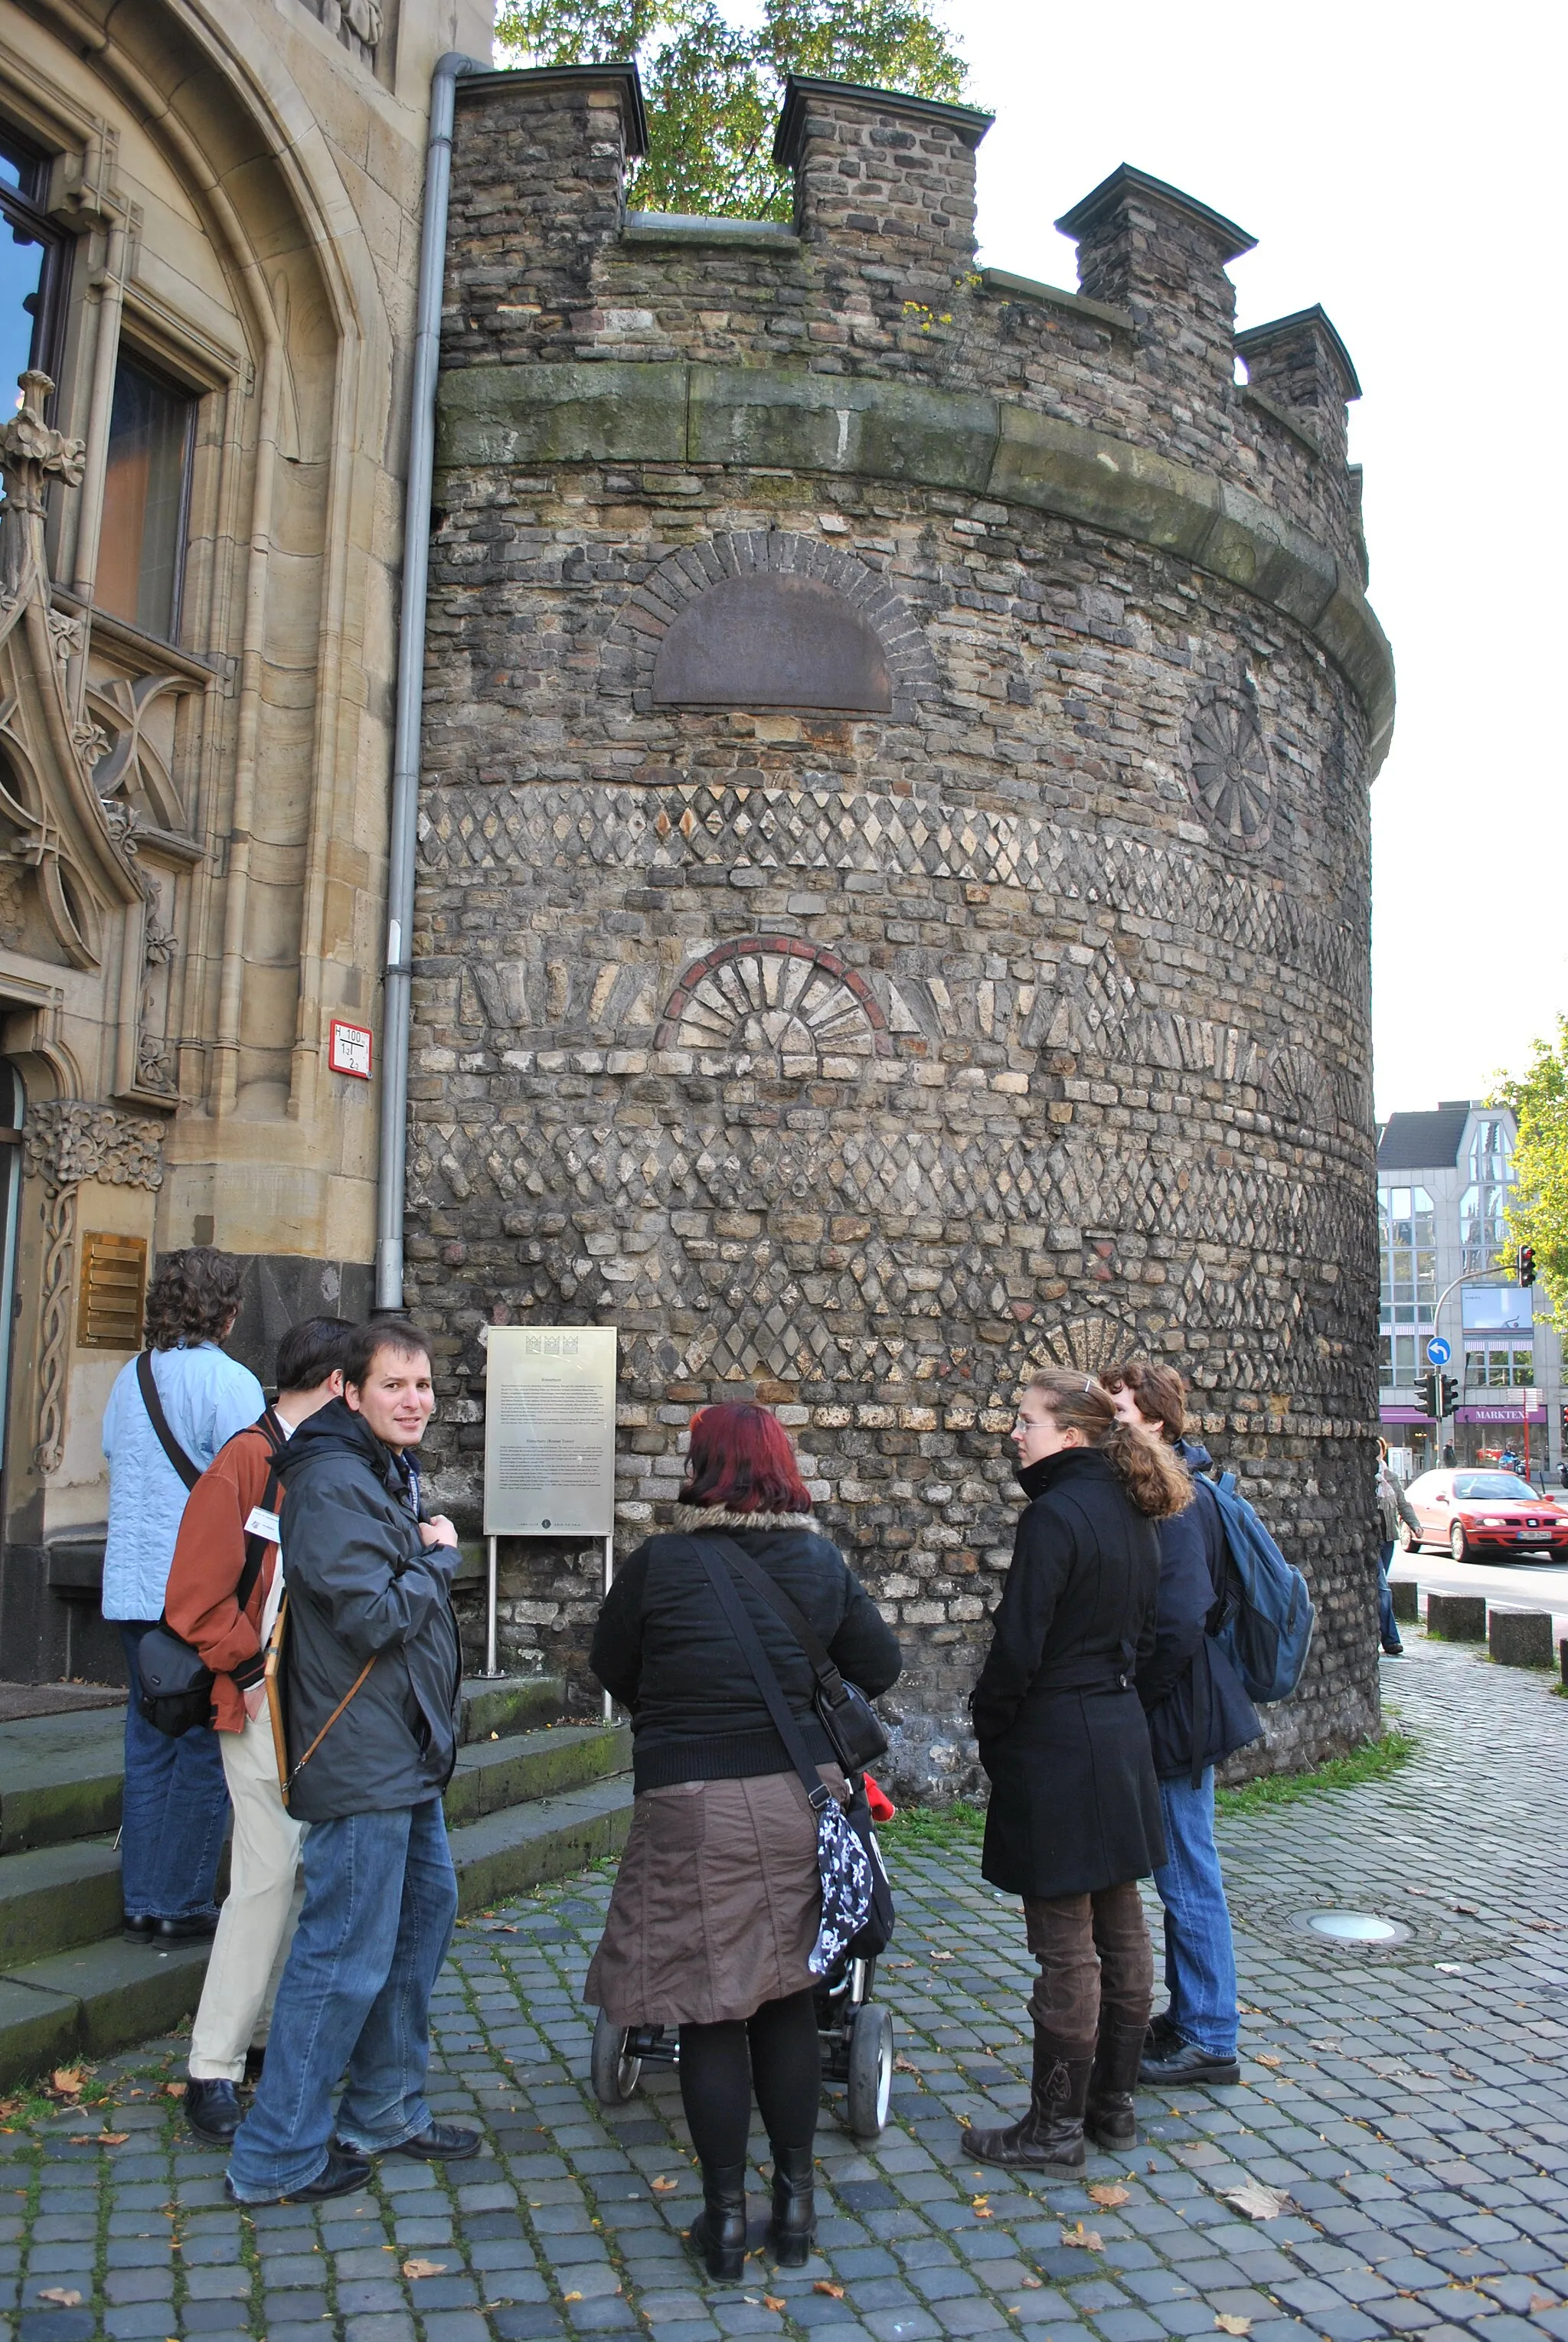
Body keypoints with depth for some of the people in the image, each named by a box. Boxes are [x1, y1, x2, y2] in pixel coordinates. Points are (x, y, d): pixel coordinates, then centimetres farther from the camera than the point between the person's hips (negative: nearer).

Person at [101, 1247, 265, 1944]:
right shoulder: (229, 1381, -12)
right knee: (206, 1751, 3)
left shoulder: (128, 1379, 10)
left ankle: (141, 1904, 20)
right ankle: (183, 1906, 10)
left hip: (130, 1591, 7)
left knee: (148, 1745, 14)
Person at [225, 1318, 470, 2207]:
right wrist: (439, 1558, -11)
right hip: (362, 1757, -11)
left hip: (407, 1753, 11)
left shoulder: (386, 1475, 14)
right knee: (348, 1952, -3)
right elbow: (373, 1616, -24)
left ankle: (387, 2109, 33)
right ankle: (278, 2157, 12)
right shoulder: (335, 1483, -19)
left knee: (426, 1907, 18)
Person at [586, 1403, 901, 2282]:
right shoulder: (822, 1563, 0)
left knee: (712, 2012, 9)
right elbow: (881, 1666, 7)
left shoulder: (659, 1563, -8)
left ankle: (726, 2215, 19)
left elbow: (613, 1672, 4)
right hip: (799, 1797, 3)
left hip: (692, 1805, -3)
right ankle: (795, 2201, 26)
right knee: (789, 2002, 16)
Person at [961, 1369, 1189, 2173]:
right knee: (1119, 1929, 16)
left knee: (1066, 1946, 1)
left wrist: (988, 1727, -6)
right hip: (1122, 1730, 9)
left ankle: (1054, 2128, 13)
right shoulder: (1129, 1516, 8)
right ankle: (1112, 2101, 29)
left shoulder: (1055, 1516, -19)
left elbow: (1018, 1646, -20)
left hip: (1057, 1745, -9)